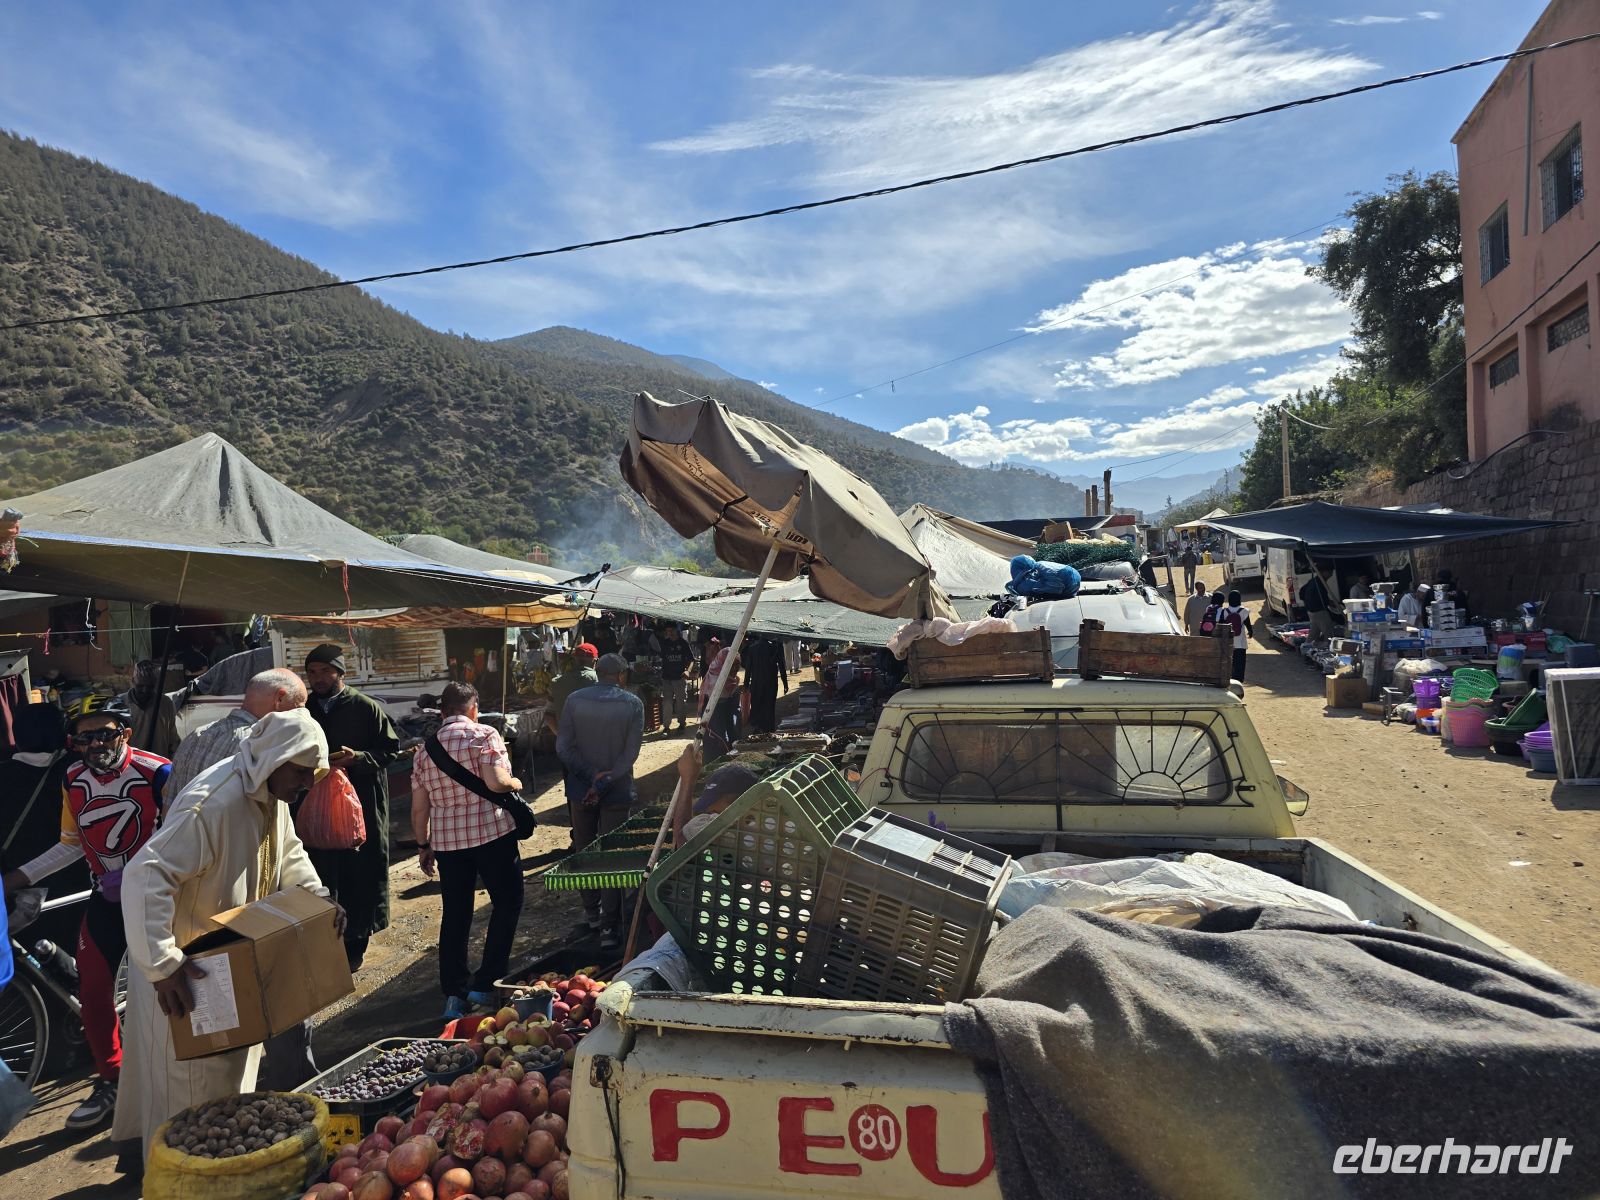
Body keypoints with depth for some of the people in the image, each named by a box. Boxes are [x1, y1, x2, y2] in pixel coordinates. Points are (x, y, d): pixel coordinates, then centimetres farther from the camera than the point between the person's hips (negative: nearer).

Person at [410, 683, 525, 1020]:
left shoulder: (425, 751, 9)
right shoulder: (484, 735, -7)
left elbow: (419, 808, 11)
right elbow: (496, 781, -20)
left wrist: (423, 846, 21)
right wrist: (517, 784, 1)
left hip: (446, 840, 5)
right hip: (492, 832, -5)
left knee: (454, 916, 13)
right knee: (506, 904, 11)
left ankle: (454, 995, 13)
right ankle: (486, 985, 10)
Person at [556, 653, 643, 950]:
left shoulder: (574, 700, -4)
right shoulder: (632, 703, -8)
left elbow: (563, 748, -8)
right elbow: (630, 753, -14)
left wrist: (593, 775, -11)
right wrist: (604, 783, -14)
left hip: (581, 788, 2)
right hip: (617, 790, -2)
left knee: (584, 851, 18)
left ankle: (592, 914, 29)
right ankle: (609, 928, 5)